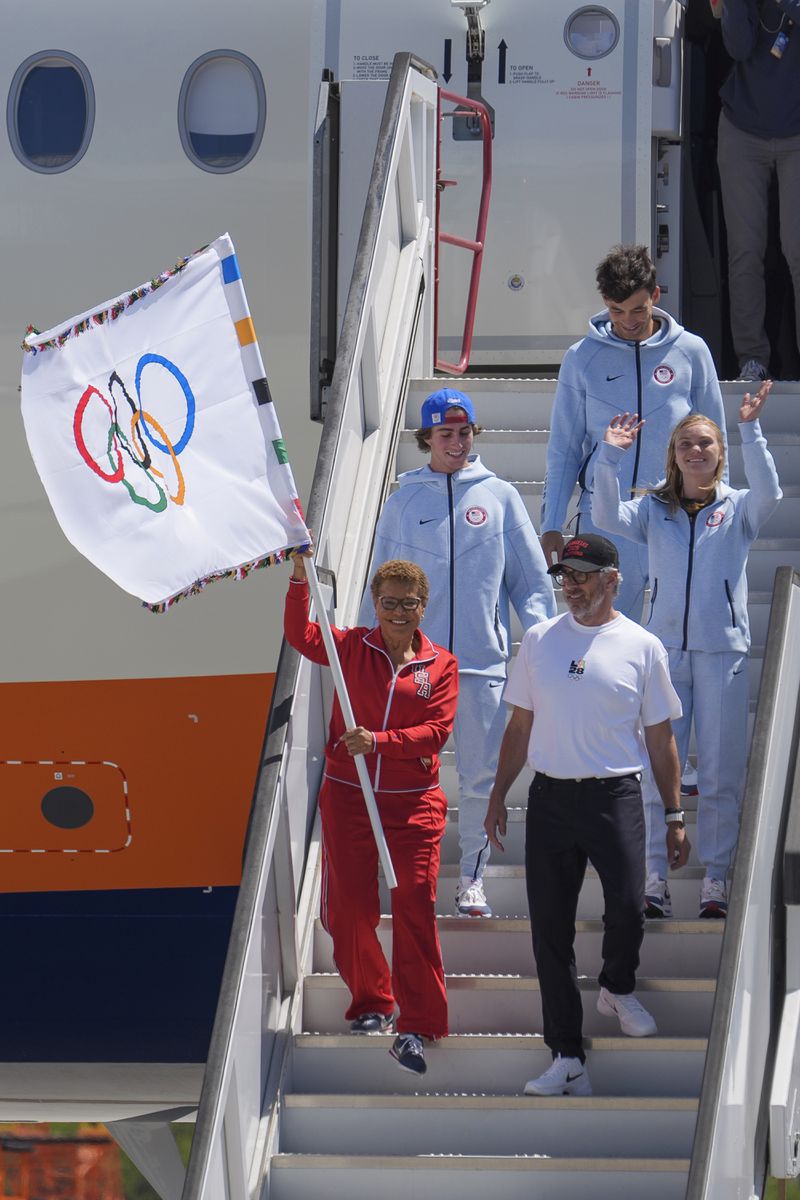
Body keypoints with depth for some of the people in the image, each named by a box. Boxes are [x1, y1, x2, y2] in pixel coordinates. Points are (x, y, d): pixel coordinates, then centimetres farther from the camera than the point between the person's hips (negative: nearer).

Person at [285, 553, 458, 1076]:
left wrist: (379, 741, -21)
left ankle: (417, 1027, -7)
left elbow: (437, 731, -7)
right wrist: (299, 581, -24)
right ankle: (371, 1004, 24)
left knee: (415, 907, -10)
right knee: (349, 907, 3)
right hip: (348, 797, 1)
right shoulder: (353, 647, 5)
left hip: (414, 802, -1)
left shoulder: (441, 665, 2)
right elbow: (302, 636, -10)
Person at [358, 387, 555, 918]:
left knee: (482, 774, 2)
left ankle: (473, 878, 14)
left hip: (484, 657, 0)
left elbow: (532, 577, 8)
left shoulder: (499, 496, 6)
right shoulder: (404, 501, 8)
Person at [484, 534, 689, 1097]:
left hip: (616, 796, -2)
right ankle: (567, 1055, 6)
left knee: (628, 908, -14)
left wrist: (675, 815, 4)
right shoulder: (540, 640, 8)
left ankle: (618, 989, 21)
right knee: (551, 927, 0)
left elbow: (660, 738, 6)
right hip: (550, 797, 2)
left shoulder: (642, 647, 2)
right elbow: (520, 726, 14)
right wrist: (499, 795, 10)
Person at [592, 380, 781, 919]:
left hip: (724, 649, -1)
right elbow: (608, 517, -6)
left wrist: (751, 431, -24)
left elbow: (769, 491, -13)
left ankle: (715, 878, 7)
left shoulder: (738, 508, 7)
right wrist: (611, 457, -19)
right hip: (665, 648, 1)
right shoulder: (653, 510, 10)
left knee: (722, 770, 1)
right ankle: (655, 877, 2)